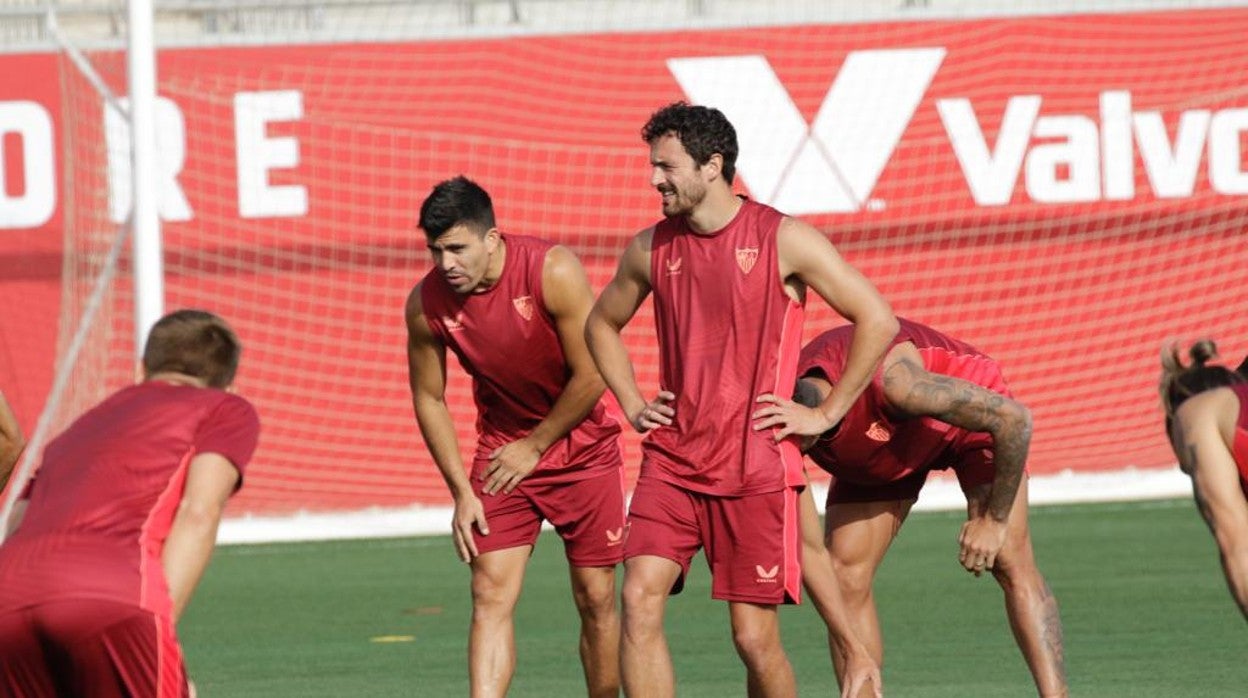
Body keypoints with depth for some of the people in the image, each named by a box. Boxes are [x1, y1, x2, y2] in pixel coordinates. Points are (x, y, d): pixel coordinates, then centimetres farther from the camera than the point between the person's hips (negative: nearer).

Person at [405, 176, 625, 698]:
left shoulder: (553, 272, -22)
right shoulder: (427, 303, -13)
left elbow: (592, 376, -18)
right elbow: (429, 399, 0)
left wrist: (535, 448, -12)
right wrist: (461, 492, -3)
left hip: (581, 446, -2)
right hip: (501, 451, 2)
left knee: (596, 599, 2)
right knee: (491, 595, -11)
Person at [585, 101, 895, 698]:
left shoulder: (782, 240, -5)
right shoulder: (650, 249, 8)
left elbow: (878, 320, -4)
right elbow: (601, 324, 28)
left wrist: (825, 414, -5)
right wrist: (632, 406, 14)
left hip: (756, 467, -4)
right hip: (671, 462, 4)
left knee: (754, 637, -3)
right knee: (640, 598, -14)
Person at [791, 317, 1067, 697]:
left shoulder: (889, 380, -44)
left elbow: (1014, 416, -34)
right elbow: (807, 545, -17)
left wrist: (994, 519, -26)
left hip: (971, 408, -5)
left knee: (1010, 562, -19)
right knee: (845, 577, -9)